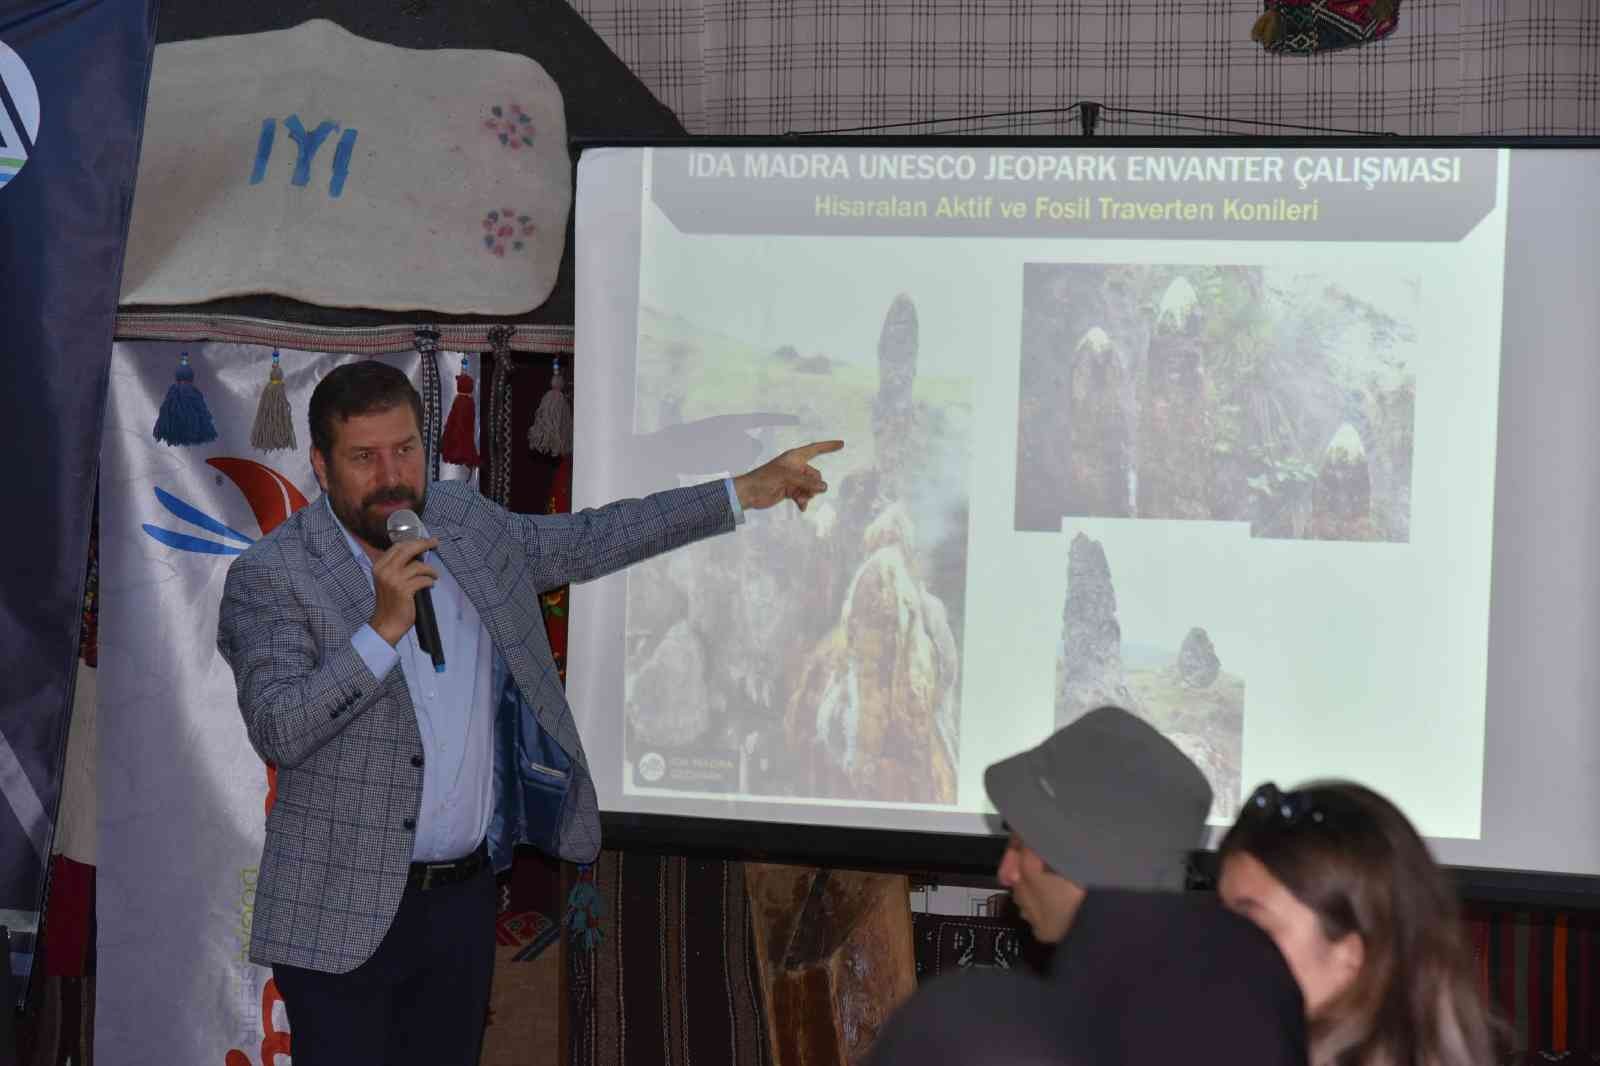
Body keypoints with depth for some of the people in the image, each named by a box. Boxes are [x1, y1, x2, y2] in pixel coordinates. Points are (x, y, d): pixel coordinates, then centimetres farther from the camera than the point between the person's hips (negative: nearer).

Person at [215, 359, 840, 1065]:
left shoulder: (465, 525, 7)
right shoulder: (269, 577, -11)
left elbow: (591, 541, 19)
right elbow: (276, 733, -22)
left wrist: (748, 491, 21)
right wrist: (383, 628, -29)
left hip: (464, 899, 5)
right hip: (343, 917, -5)